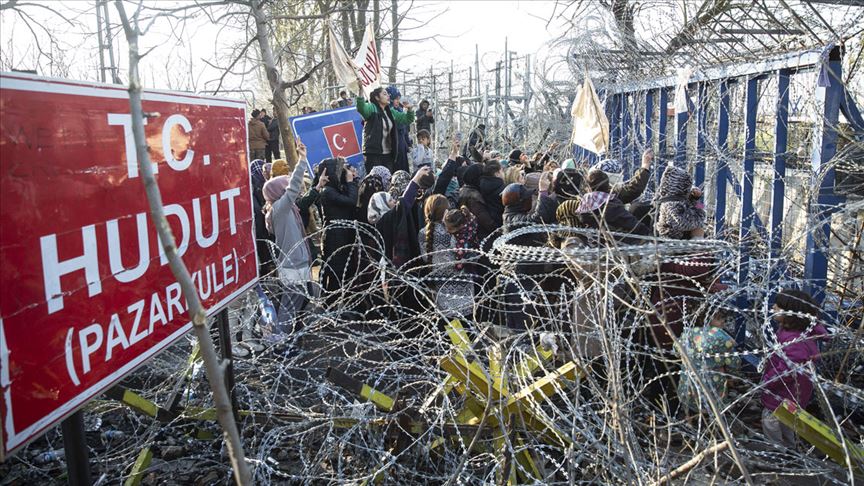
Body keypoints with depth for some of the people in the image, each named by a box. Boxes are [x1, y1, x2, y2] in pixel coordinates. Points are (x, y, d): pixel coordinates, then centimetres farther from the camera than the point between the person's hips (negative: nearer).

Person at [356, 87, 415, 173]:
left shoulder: (391, 112, 18)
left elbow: (407, 120, 26)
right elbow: (361, 108, -25)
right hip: (373, 154, -7)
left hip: (388, 154, 7)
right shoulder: (371, 108, -3)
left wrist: (410, 109, 6)